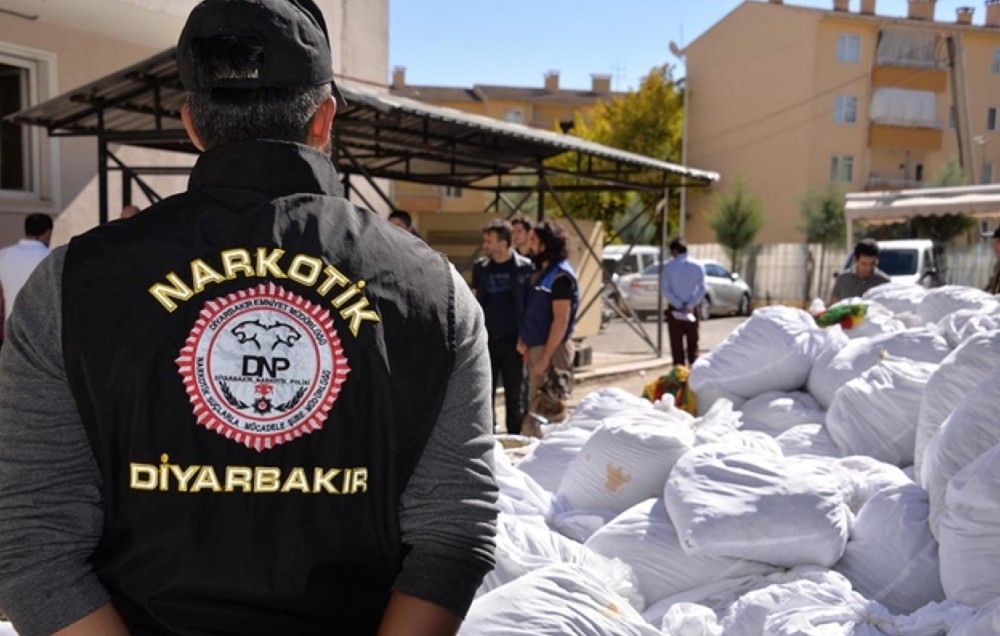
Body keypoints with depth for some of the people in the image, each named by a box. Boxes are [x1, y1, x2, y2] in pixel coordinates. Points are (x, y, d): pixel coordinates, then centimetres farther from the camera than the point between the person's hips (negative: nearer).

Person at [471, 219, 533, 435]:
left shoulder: (525, 268, -4)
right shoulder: (480, 267, 6)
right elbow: (474, 304, 11)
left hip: (513, 341, -3)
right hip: (486, 340, 3)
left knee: (514, 396, 7)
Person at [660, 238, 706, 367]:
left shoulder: (668, 267, -5)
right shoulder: (698, 267, 1)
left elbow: (664, 289, -11)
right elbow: (701, 289, -6)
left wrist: (679, 305, -12)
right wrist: (689, 306, -11)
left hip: (674, 309, -2)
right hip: (693, 309, 2)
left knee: (676, 344, 5)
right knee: (693, 344, 9)